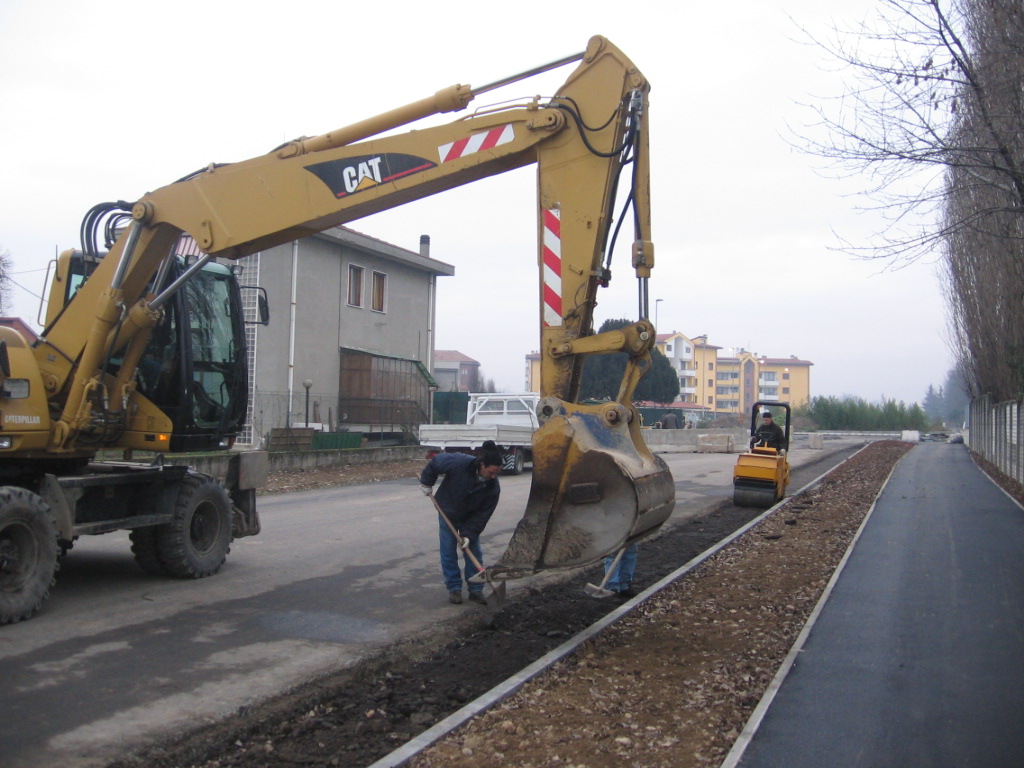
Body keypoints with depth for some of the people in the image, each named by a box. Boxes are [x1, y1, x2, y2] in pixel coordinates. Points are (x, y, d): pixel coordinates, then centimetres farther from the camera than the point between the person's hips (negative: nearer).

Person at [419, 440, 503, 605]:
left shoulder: (493, 487, -27)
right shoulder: (459, 463, -35)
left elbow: (482, 515, -21)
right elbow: (435, 462, -18)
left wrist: (469, 534, -26)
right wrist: (426, 483, -6)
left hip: (470, 518, 2)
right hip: (448, 513, -1)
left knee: (473, 552, 1)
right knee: (448, 553, 0)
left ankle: (476, 590, 11)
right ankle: (454, 588, 11)